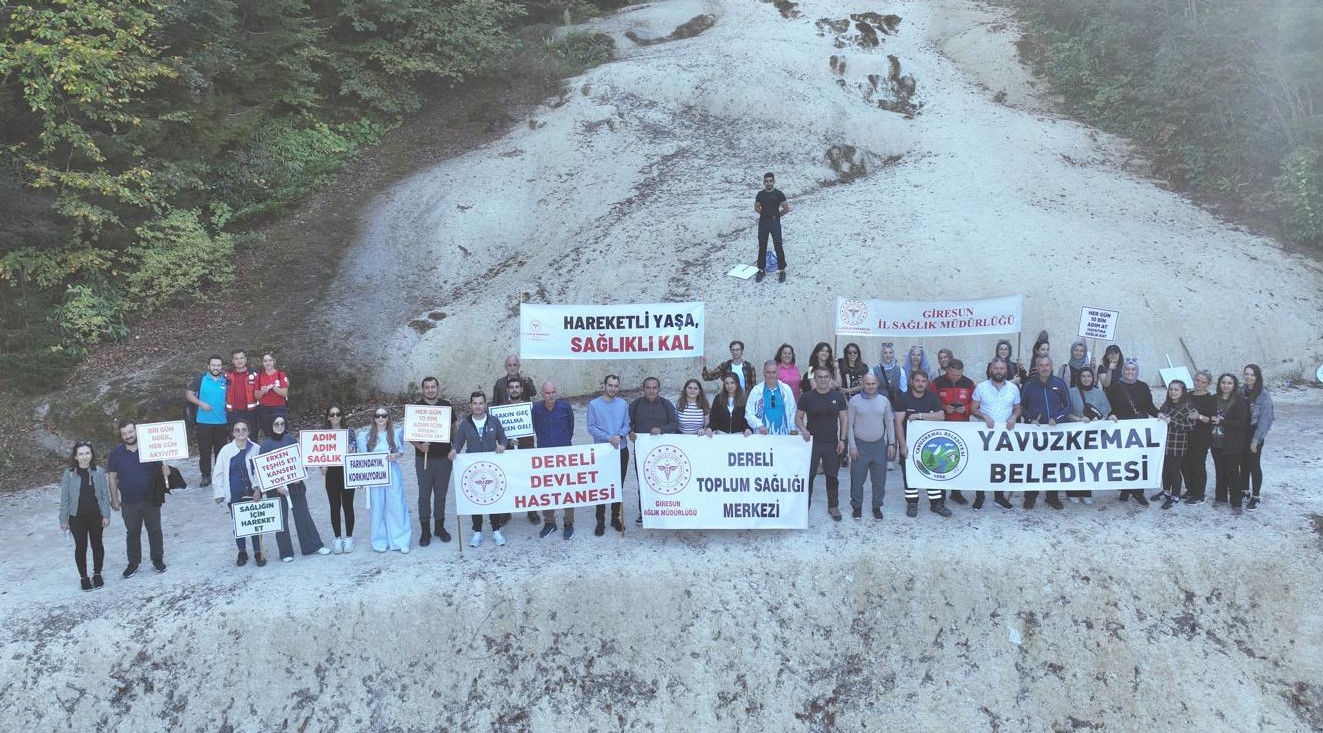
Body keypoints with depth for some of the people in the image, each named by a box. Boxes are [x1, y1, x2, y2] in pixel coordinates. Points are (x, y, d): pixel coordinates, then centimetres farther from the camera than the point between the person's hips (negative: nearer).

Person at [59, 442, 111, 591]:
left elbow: (105, 495, -2)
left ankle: (97, 574, 30)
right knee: (80, 547, 10)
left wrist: (106, 515, -4)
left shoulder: (98, 472, -7)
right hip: (77, 517, -1)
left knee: (97, 544, 13)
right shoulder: (69, 474, -8)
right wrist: (63, 519, -2)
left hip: (96, 516, 1)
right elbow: (65, 498, -3)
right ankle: (83, 577, 24)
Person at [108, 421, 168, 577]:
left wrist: (165, 471, -23)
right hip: (129, 502, 1)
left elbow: (159, 468, 2)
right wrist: (114, 499, 0)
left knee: (154, 530, 11)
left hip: (151, 500, -1)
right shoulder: (116, 452, -4)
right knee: (132, 533, 13)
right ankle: (133, 562, 27)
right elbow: (112, 477, 2)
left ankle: (158, 559, 26)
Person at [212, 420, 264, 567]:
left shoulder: (255, 449, -4)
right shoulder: (226, 450, -2)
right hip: (234, 495, 1)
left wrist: (258, 488, -8)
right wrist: (218, 492, 0)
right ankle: (242, 553, 26)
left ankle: (258, 553, 17)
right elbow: (218, 473, 3)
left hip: (252, 493, -1)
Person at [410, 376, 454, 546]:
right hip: (424, 458, -2)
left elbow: (453, 428, 14)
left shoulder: (447, 406, 5)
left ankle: (439, 527, 22)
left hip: (444, 457, 2)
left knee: (441, 494, 10)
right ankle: (425, 530, 11)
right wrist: (419, 445, -18)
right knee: (424, 495, 2)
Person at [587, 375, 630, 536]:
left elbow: (627, 425, 2)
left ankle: (615, 517, 23)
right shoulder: (594, 404, -6)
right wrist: (608, 438, -21)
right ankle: (600, 521, 9)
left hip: (621, 450, 3)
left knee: (619, 486, 10)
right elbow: (591, 427, -9)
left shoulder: (623, 404, 3)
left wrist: (620, 435, -18)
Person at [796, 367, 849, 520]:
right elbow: (798, 417, 2)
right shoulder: (807, 397, -3)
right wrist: (803, 429, -17)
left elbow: (843, 419, 4)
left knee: (833, 475, 8)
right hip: (811, 442, -1)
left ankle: (833, 506, 21)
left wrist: (842, 439, -4)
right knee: (808, 475, 3)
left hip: (832, 443, 1)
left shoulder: (838, 396, 1)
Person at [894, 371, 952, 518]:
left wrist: (919, 415, -19)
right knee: (909, 474, 4)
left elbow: (941, 416, -11)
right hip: (909, 443, -2)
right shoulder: (903, 399, -4)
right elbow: (899, 423, -9)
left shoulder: (932, 398, 3)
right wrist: (902, 444, -15)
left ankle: (936, 503, 16)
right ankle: (912, 503, 16)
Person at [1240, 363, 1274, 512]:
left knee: (1254, 465, 3)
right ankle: (1244, 491, 29)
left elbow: (1264, 419, -14)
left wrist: (1255, 439, -14)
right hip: (1241, 433, 5)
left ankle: (1255, 497, 13)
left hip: (1254, 434, -5)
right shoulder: (1241, 391, 3)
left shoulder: (1263, 395, -13)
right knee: (1244, 464, 15)